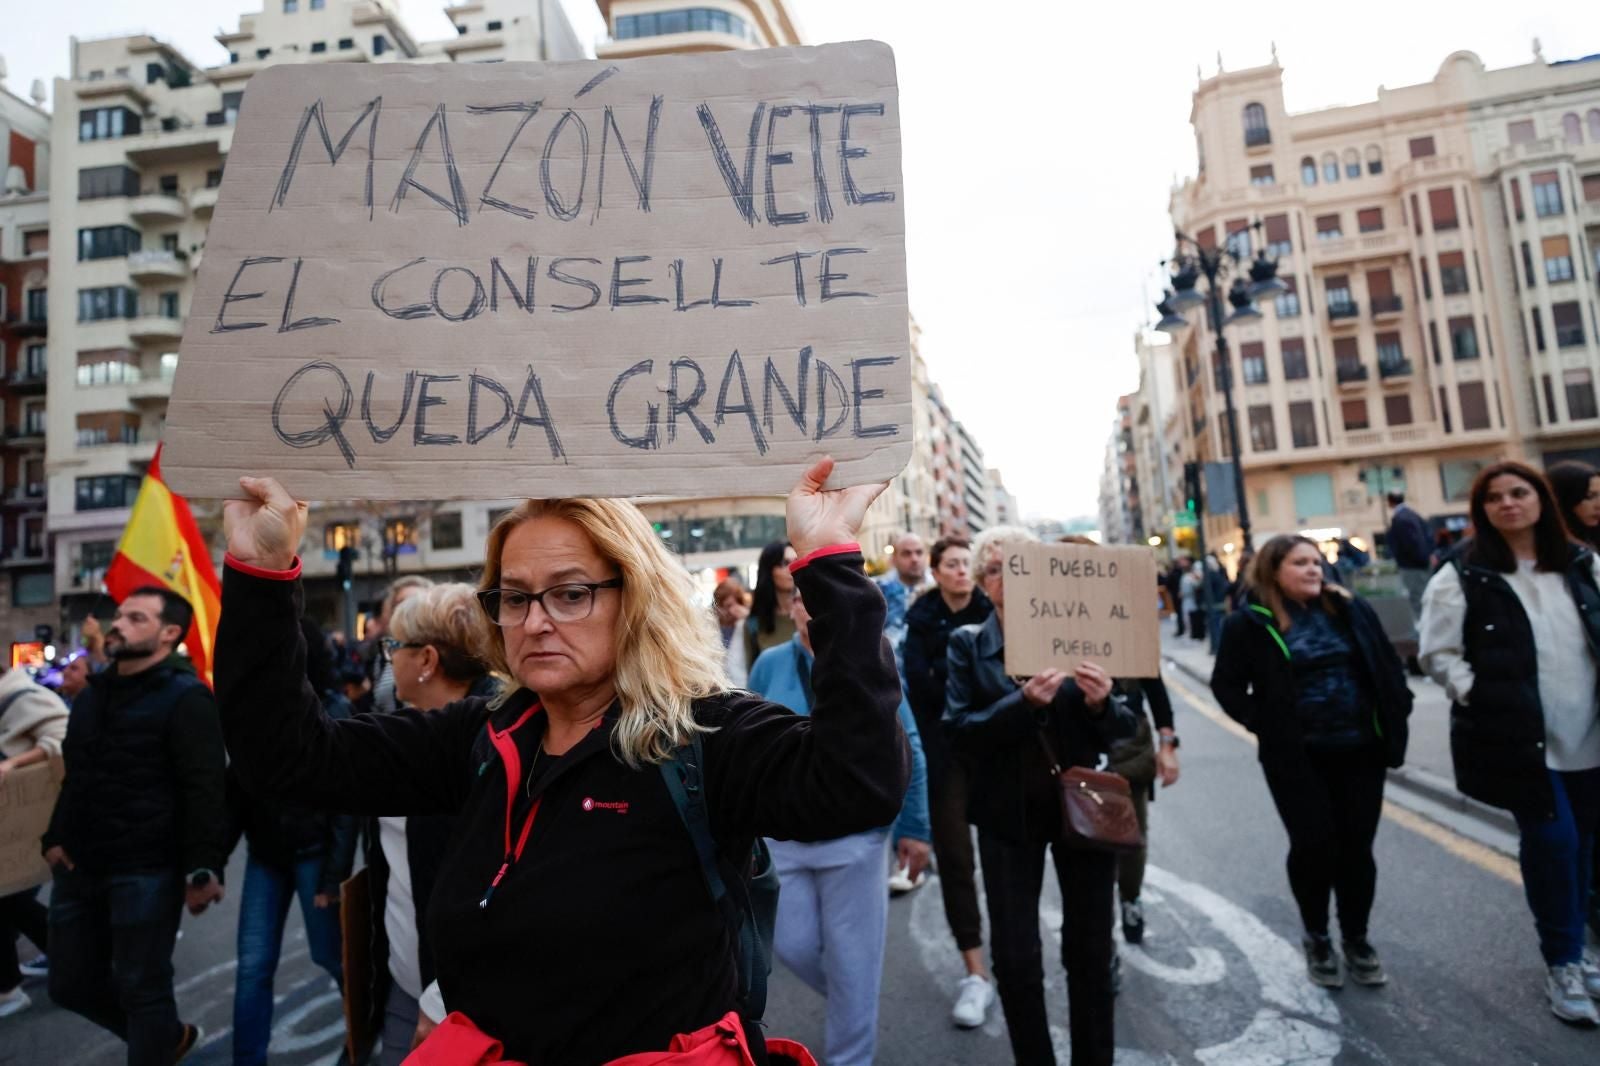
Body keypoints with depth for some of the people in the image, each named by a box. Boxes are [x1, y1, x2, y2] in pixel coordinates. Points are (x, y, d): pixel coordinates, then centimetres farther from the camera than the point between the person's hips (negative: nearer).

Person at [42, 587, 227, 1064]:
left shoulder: (185, 697, -13)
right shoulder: (93, 693, 12)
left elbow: (205, 790, -20)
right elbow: (76, 776, 24)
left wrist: (204, 868, -25)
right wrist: (55, 837, 12)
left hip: (146, 871, -8)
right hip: (81, 866, 8)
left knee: (142, 989, 3)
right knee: (71, 984, 18)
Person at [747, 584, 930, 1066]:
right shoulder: (769, 665, -3)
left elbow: (908, 752, -3)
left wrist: (914, 828, -2)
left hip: (854, 831, -3)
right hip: (782, 832, 3)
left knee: (850, 954, 8)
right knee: (793, 945, 12)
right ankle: (849, 1004, 44)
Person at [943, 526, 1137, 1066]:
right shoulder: (967, 643, -3)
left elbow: (1122, 729, -1)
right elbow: (959, 731, -13)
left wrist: (1101, 703, -23)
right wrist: (1024, 703, -27)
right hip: (1009, 814, -1)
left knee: (1090, 949, 13)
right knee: (1015, 958, 4)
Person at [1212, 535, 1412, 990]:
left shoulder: (1350, 610, 5)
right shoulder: (1250, 624, -6)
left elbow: (1388, 665, 11)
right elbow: (1227, 685, -2)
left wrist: (1395, 719, 2)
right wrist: (1264, 725, -10)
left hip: (1360, 750, 3)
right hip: (1297, 757, -3)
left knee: (1356, 847, 10)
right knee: (1314, 845, 1)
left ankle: (1356, 938, 30)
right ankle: (1316, 938, 24)